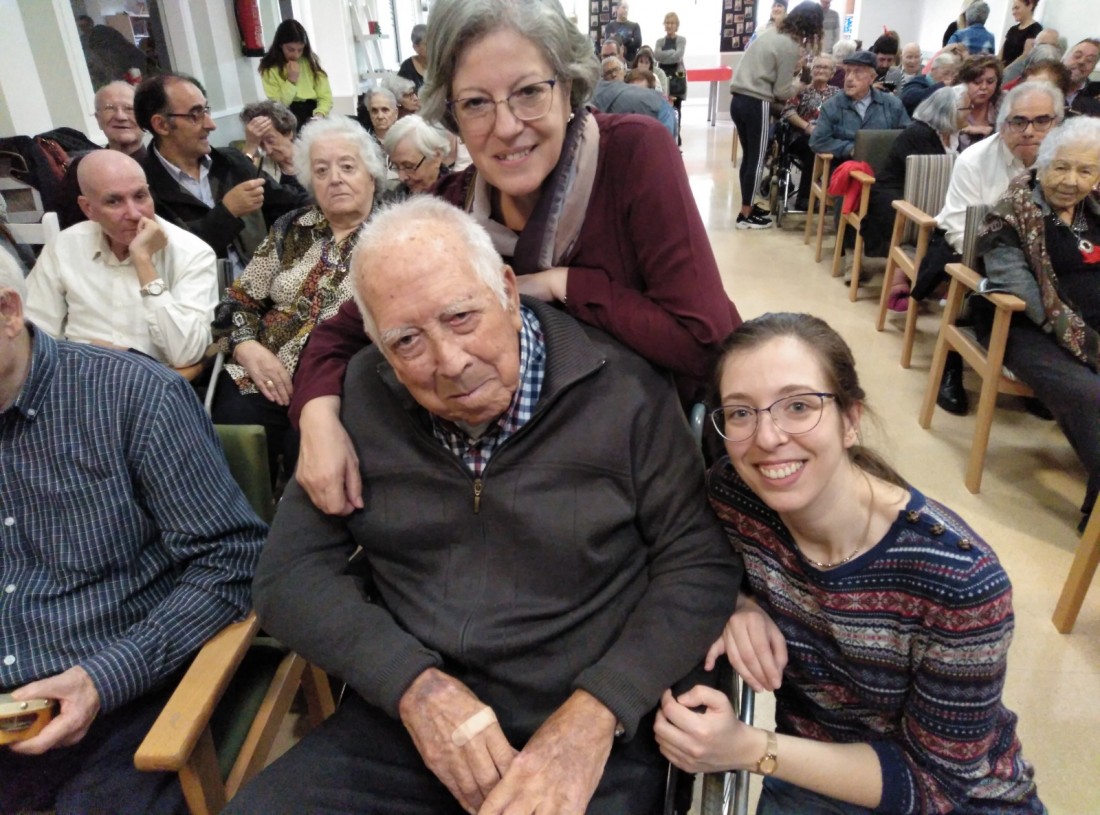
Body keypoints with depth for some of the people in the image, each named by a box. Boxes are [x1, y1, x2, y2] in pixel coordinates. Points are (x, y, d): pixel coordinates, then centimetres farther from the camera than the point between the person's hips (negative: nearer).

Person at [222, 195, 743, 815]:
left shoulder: (624, 392, -10)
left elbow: (700, 564, -6)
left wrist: (598, 713, -18)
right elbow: (293, 571, 0)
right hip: (406, 715, 2)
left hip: (591, 727, -1)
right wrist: (414, 683, -14)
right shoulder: (363, 396, -3)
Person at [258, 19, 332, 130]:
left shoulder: (310, 61, 9)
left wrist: (319, 115, -16)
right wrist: (291, 81, -13)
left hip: (312, 113, 1)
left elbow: (325, 97, 3)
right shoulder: (270, 69, 0)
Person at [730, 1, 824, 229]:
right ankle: (745, 216, 7)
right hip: (756, 104, -8)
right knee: (757, 159, 2)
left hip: (738, 98, 8)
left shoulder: (770, 32, 13)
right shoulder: (791, 46, -10)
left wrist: (791, 69, 17)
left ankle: (748, 206, 26)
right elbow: (781, 91, -8)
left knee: (748, 156, 17)